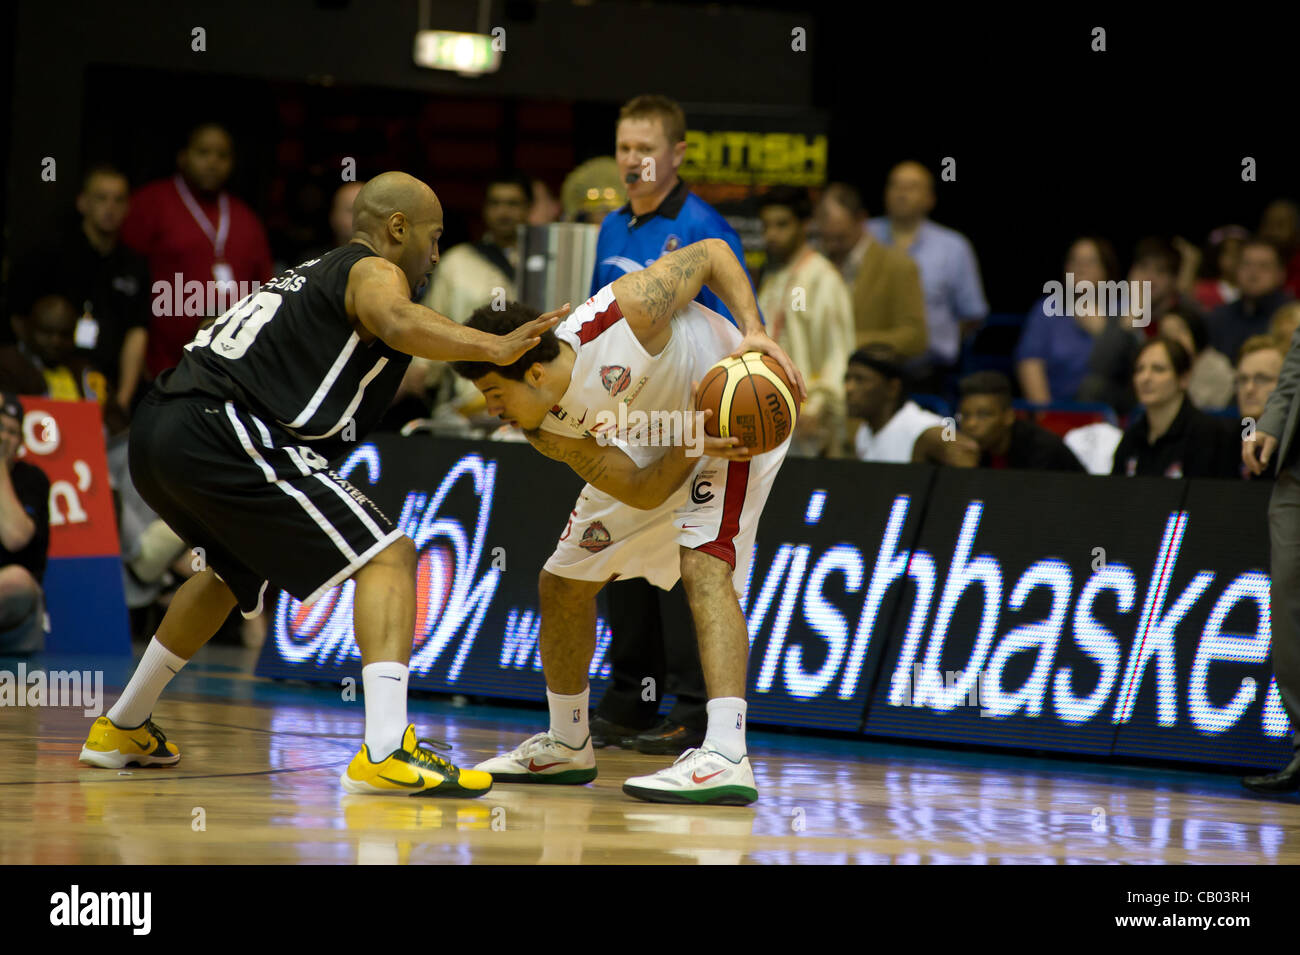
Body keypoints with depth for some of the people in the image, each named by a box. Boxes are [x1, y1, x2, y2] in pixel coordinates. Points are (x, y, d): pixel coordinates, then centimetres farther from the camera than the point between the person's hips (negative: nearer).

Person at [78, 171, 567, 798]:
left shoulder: (311, 273, 30)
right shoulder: (374, 271, 3)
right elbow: (398, 323, -21)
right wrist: (495, 349, -29)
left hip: (154, 436, 10)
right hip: (223, 434, -9)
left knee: (232, 569, 35)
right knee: (389, 557, -8)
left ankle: (121, 729, 44)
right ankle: (385, 752, -24)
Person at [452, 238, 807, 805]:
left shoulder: (620, 317, -35)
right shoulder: (547, 432, -18)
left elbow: (713, 255, -22)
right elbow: (642, 493, -19)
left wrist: (754, 333, -33)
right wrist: (691, 444, -35)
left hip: (737, 412, -7)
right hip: (656, 445, 7)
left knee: (704, 566, -28)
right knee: (563, 582, 10)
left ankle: (727, 758, -38)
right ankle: (567, 746, 30)